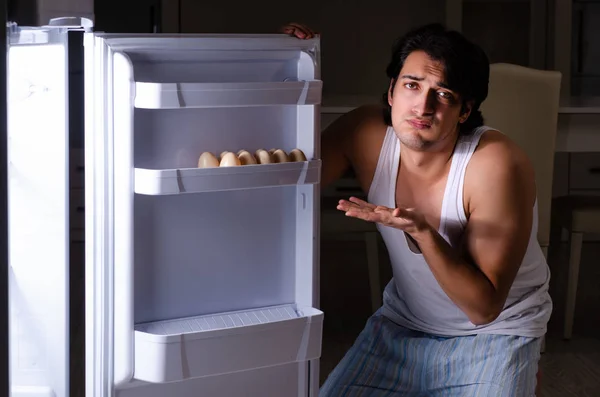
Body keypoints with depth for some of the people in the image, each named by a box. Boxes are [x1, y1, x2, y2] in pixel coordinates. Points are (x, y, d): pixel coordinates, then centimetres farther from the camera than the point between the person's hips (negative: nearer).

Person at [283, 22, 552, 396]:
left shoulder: (495, 166, -27)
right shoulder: (366, 134, -14)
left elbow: (484, 307, -26)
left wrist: (422, 233, -41)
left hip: (496, 333, -4)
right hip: (404, 323, 4)